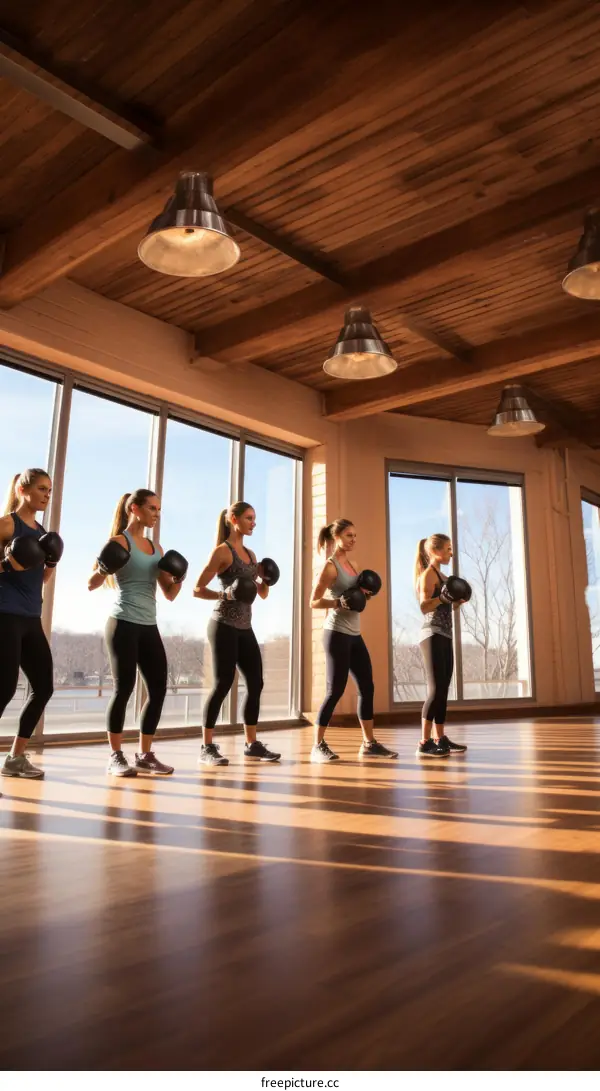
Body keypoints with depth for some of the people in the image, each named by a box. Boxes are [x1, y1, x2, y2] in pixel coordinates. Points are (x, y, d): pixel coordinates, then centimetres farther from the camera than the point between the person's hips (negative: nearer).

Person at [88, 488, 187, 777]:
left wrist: (179, 578, -3)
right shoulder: (119, 542, -3)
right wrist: (103, 569, -27)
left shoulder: (156, 548, 15)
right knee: (124, 688, -5)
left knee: (159, 688, 3)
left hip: (149, 626, 7)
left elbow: (169, 594, 16)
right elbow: (91, 584, -7)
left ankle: (145, 755, 14)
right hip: (123, 624, -7)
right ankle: (115, 757, 8)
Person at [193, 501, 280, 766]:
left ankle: (252, 745, 16)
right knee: (223, 684, -7)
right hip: (224, 626, -8)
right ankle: (207, 748, 3)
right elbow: (198, 589, -11)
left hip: (245, 627, 8)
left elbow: (263, 594, 18)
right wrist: (225, 594, -25)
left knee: (256, 683, 6)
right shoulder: (222, 551, -7)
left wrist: (266, 577, -1)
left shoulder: (250, 554, 15)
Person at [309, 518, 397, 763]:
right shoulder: (330, 566, -10)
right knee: (335, 691, -6)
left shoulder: (350, 564, 14)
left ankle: (369, 744, 18)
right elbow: (314, 602, -14)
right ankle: (318, 746, 4)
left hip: (354, 634, 9)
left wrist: (364, 594, 4)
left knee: (367, 687, 9)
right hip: (337, 634, -8)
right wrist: (339, 602, -27)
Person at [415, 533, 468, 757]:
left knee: (443, 689, 10)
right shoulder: (428, 574, -9)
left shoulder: (441, 576, 19)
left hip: (444, 636, 9)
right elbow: (424, 606, -21)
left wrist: (457, 600, 8)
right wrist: (443, 597, -35)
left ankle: (440, 739, 16)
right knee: (436, 689, -11)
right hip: (433, 636, -9)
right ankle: (425, 743, -9)